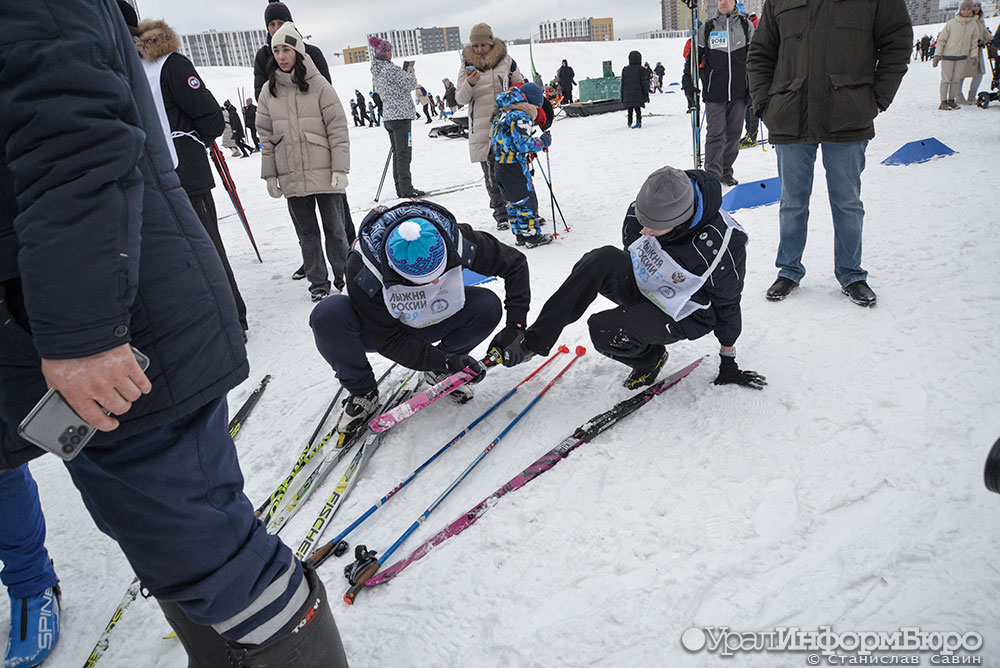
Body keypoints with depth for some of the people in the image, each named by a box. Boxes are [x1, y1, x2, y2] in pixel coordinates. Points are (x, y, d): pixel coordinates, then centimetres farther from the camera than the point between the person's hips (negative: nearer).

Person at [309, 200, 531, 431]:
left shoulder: (457, 241, -31)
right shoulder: (363, 269, -35)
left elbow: (514, 263, -16)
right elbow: (387, 339, -27)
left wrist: (514, 326, -24)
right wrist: (446, 360, -33)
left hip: (435, 322, 2)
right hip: (385, 327, -2)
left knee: (488, 305, -26)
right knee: (327, 316, -33)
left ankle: (438, 371, 1)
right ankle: (362, 391, -4)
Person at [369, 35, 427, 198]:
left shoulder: (375, 72, 12)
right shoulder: (391, 69, -14)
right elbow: (411, 84, -13)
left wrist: (404, 74, 21)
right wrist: (411, 73, 8)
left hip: (388, 117, 9)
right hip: (401, 115, -9)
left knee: (397, 153, 12)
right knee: (404, 153, -7)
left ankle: (400, 188, 15)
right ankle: (406, 188, -7)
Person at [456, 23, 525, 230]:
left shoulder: (505, 60, 5)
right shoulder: (467, 65, 5)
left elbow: (520, 84, 18)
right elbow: (461, 98, 0)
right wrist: (469, 84, -19)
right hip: (482, 129, 0)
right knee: (492, 174, 0)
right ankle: (501, 215, 9)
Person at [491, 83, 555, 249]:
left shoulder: (504, 114, 15)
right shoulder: (520, 117, -16)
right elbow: (525, 143, -23)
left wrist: (529, 153, 18)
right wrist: (543, 141, -9)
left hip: (500, 166, 10)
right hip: (515, 167, -9)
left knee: (512, 201, 15)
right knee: (526, 199, 0)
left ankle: (520, 235, 21)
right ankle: (532, 235, 6)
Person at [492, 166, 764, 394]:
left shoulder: (722, 246, -30)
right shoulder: (642, 209, -17)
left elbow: (728, 304, -13)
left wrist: (728, 362, -1)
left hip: (679, 316, -5)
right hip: (640, 285, 5)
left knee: (603, 330, -30)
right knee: (603, 259, -29)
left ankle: (649, 358, 4)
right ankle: (533, 341, -26)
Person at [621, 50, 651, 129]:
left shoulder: (625, 69, 9)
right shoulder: (641, 69, -2)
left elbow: (623, 84, 11)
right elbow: (644, 83, -2)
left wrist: (622, 97, 16)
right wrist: (646, 95, 4)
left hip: (627, 95, 2)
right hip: (638, 95, -2)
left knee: (629, 110, 8)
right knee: (638, 109, 2)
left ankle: (629, 122, 4)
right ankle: (639, 121, -8)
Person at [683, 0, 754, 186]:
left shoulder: (746, 26, 10)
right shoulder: (706, 28, 7)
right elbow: (693, 57, 9)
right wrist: (689, 85, 0)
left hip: (739, 92, 2)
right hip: (714, 93, -2)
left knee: (734, 133, 5)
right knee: (715, 134, -7)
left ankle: (726, 171, 16)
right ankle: (712, 174, -2)